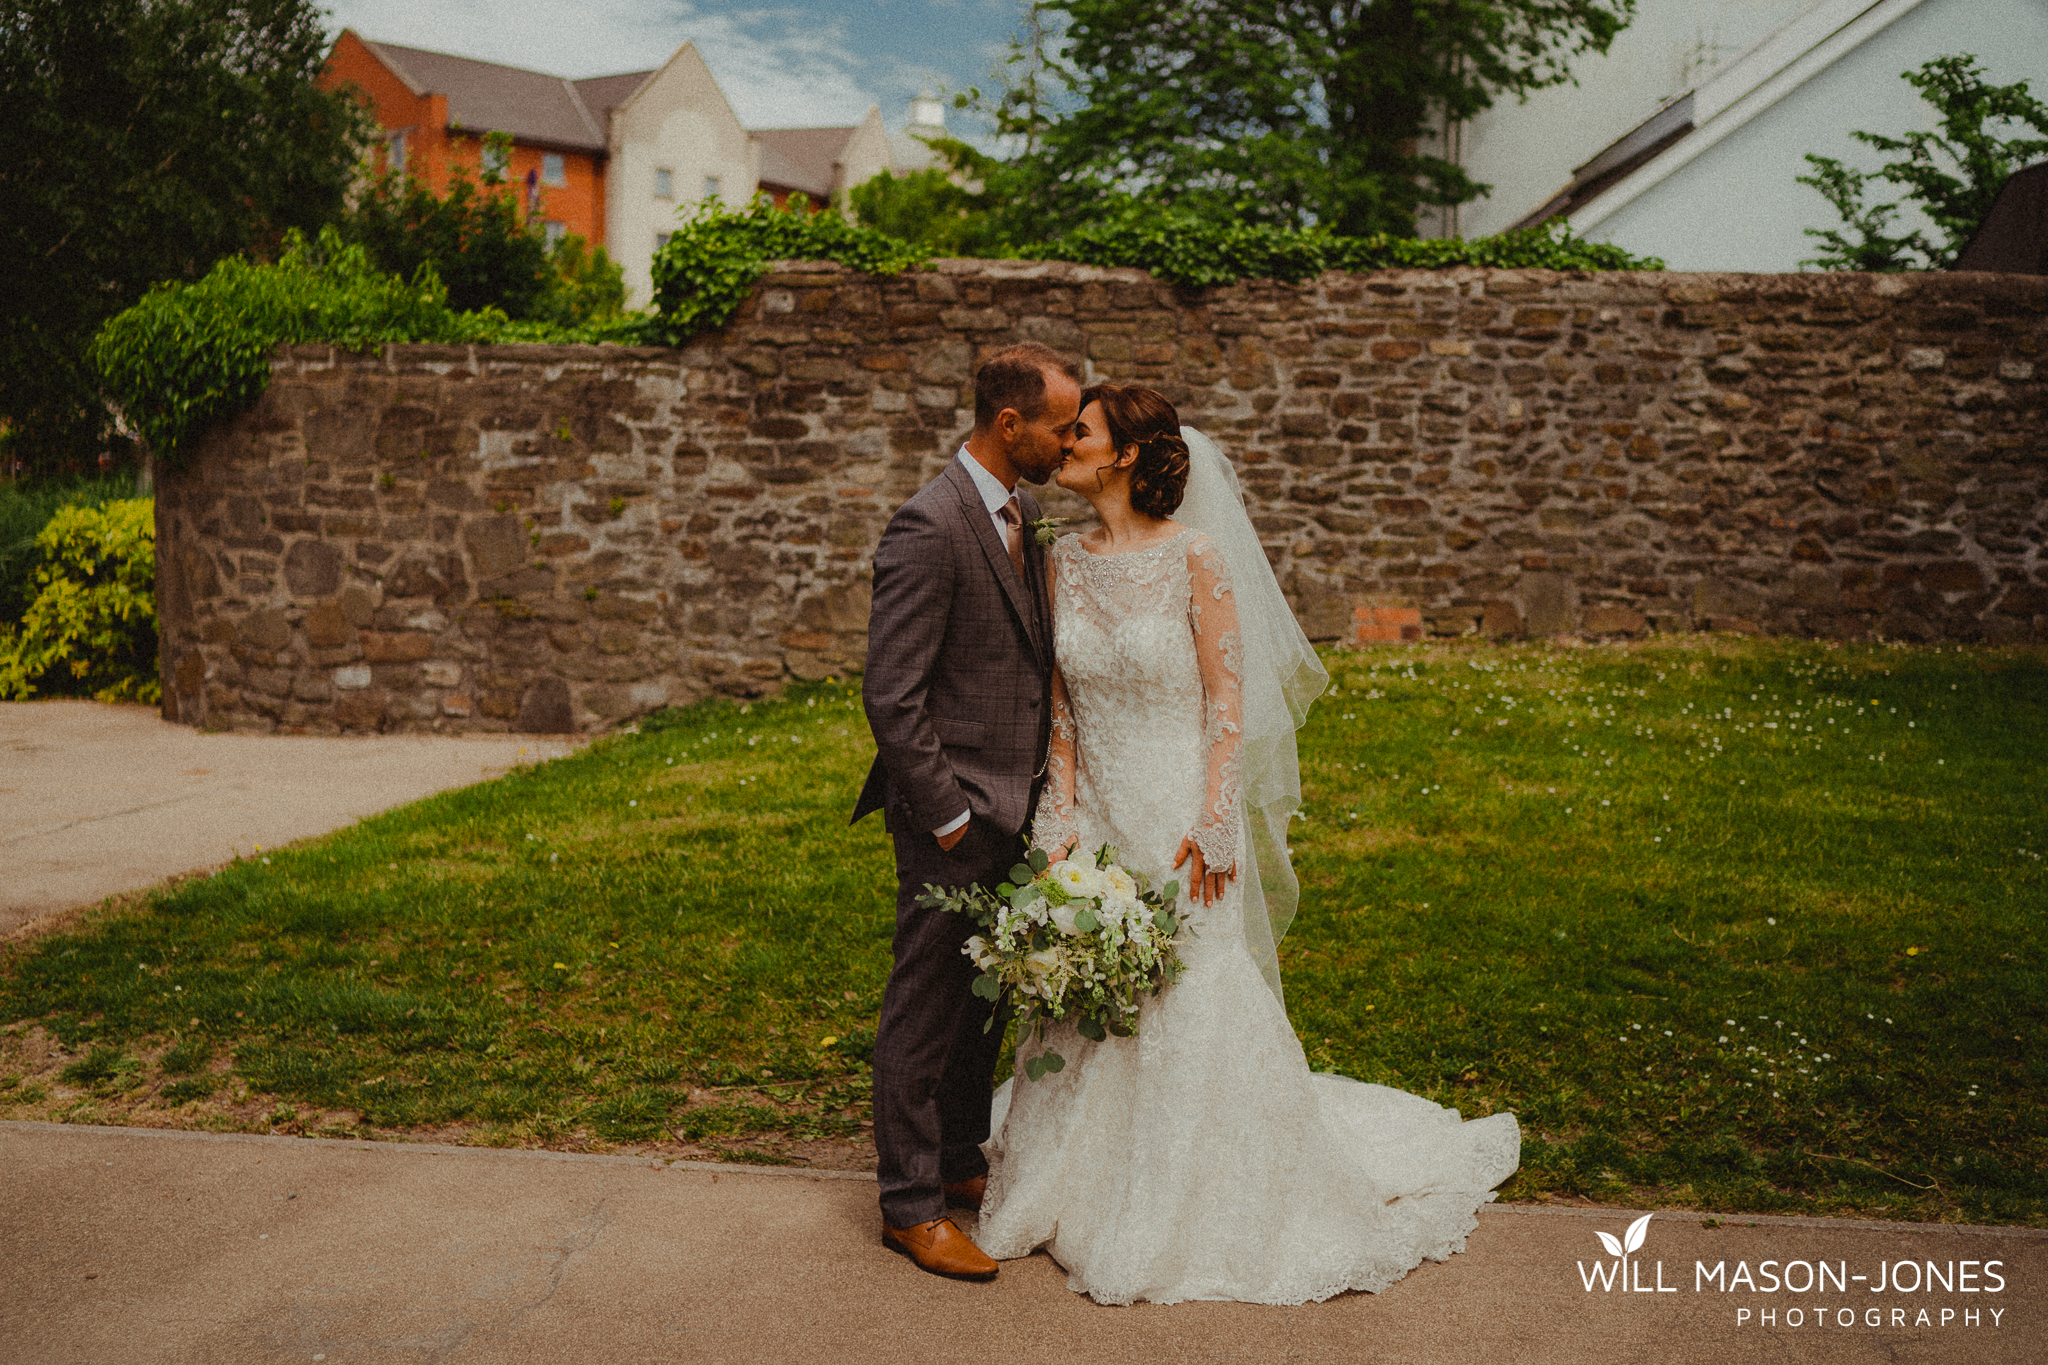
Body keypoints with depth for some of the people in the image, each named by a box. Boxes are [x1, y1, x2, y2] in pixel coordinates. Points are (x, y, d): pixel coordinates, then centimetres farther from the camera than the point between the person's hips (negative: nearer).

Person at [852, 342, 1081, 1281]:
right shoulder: (929, 527, -20)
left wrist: (1034, 794, 12)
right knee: (927, 1010, 4)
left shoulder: (1022, 514, 9)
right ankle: (910, 1204, 18)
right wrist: (946, 815, -18)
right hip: (954, 817, -9)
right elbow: (891, 695, -21)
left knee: (984, 999, 20)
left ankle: (961, 1160, 37)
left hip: (1013, 808, 9)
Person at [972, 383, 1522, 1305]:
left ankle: (1196, 1211, 24)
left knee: (1195, 1011, 5)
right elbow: (1061, 706, 6)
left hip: (1179, 819, -5)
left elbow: (1228, 701, -11)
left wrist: (1212, 824, -15)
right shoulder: (1066, 562, 3)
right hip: (1096, 819, 5)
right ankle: (1090, 1189, 33)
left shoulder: (1194, 556, -12)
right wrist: (1063, 818, -1)